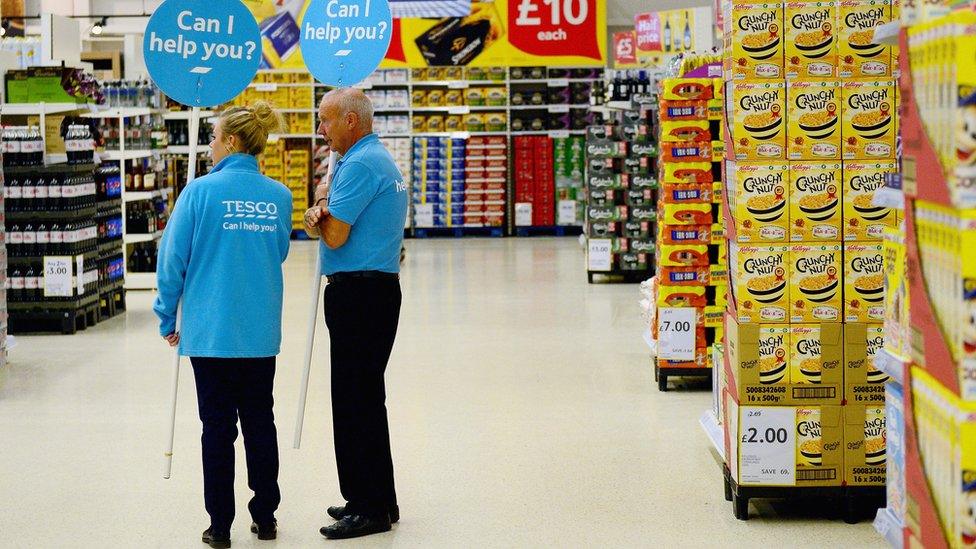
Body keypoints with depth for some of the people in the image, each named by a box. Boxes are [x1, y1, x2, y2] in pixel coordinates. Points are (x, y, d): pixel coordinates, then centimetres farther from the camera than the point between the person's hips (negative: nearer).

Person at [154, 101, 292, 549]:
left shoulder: (201, 191, -10)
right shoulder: (279, 197, 1)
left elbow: (173, 258, -7)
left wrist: (167, 317, 5)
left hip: (210, 329, -3)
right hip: (261, 331, 3)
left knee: (218, 427, 3)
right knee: (259, 421, 13)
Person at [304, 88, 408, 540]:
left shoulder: (360, 165, -16)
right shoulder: (381, 159, 18)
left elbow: (335, 236, -18)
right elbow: (331, 227, 19)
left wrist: (320, 205, 2)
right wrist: (319, 217, -3)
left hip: (359, 294, -11)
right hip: (375, 289, 11)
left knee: (355, 401, -6)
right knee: (365, 400, 15)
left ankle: (369, 507, -1)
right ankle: (376, 499, 22)